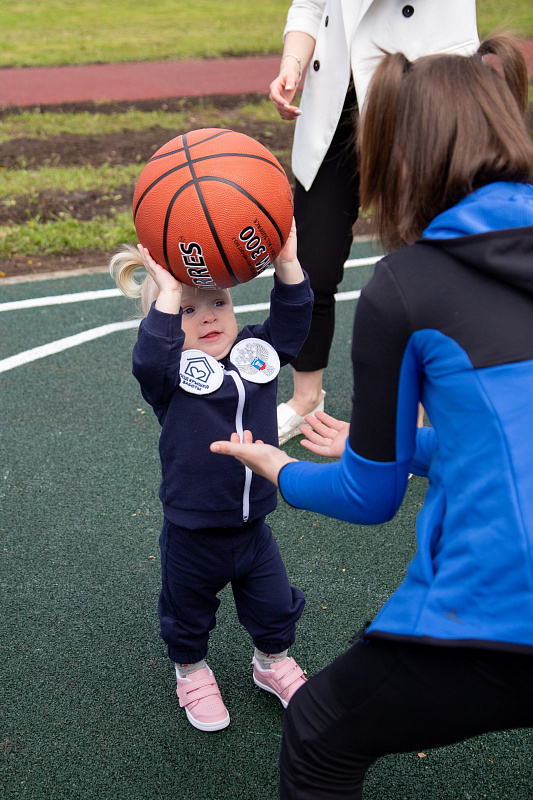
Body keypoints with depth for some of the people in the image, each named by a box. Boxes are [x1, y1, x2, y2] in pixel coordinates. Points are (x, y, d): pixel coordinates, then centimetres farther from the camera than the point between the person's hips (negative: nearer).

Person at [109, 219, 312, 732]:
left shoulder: (255, 353, -4)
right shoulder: (168, 372, -19)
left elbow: (291, 323, -12)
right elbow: (148, 361, -41)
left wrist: (287, 264, -25)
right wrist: (170, 295, -44)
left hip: (252, 526, 4)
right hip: (192, 536, -3)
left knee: (274, 606, 22)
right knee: (189, 613, 21)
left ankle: (272, 663, 51)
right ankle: (191, 672, 50)